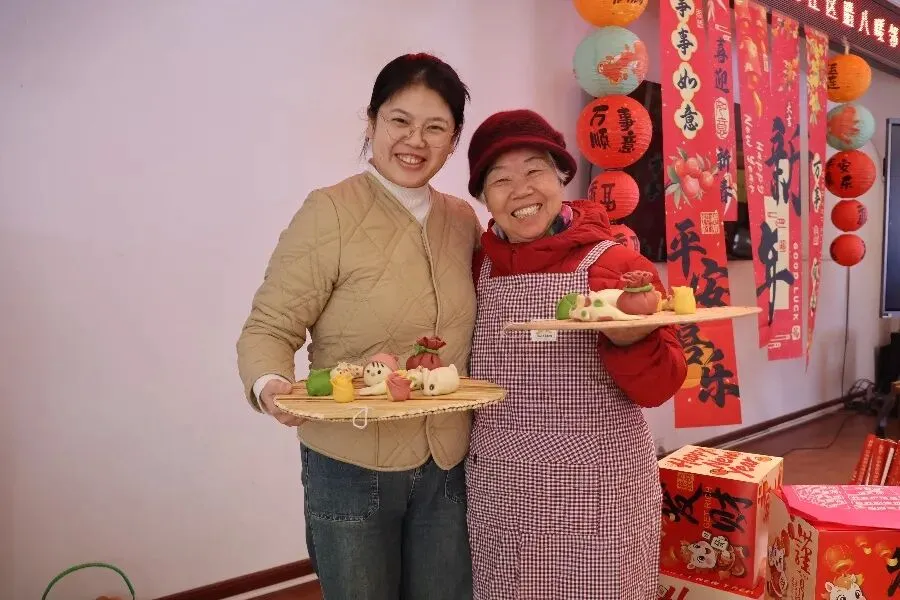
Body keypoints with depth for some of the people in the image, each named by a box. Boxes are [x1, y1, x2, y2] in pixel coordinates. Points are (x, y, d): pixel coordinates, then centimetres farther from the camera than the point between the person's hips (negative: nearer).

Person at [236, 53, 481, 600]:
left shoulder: (464, 220, 4)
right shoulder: (330, 212, -13)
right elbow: (269, 329, -11)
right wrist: (270, 386, -29)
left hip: (448, 468, 5)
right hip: (351, 470, -4)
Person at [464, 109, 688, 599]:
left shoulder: (618, 264, -8)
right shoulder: (478, 268, 2)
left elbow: (657, 388, -10)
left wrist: (629, 340, -28)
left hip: (596, 492, -3)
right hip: (499, 493, 4)